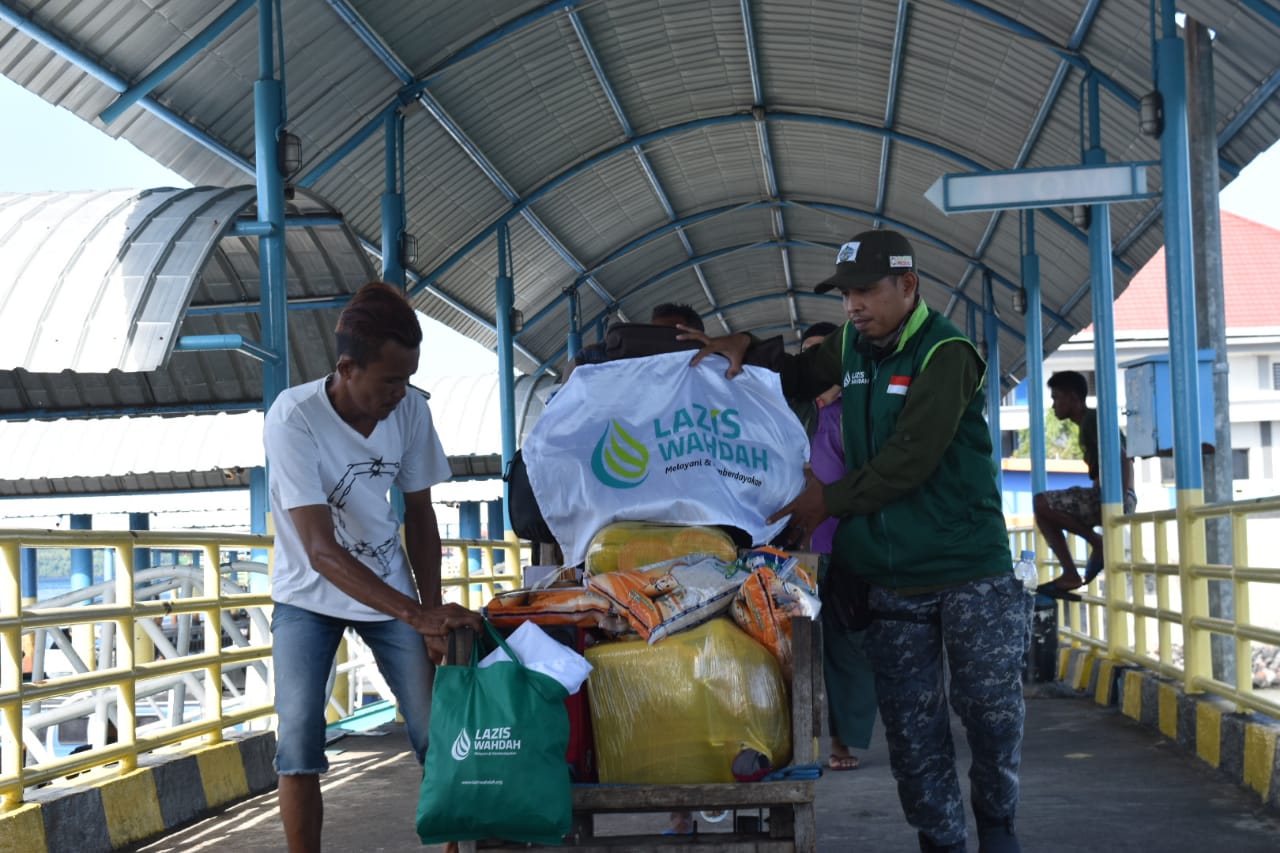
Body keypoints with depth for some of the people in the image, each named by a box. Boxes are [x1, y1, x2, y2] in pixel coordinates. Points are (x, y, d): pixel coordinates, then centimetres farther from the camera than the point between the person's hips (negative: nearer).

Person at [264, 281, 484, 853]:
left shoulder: (410, 410, -14)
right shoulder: (292, 418, -27)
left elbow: (419, 516, -1)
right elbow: (321, 550, -31)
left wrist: (434, 614, -10)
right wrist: (418, 615, -38)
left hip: (390, 587, 3)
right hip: (309, 595, -3)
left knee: (437, 730, -5)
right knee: (299, 745, -11)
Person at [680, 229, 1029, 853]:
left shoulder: (945, 354, -13)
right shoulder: (851, 348, 10)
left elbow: (912, 458, -20)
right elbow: (798, 375, 30)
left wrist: (831, 500, -15)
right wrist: (745, 349, 9)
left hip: (970, 570, -6)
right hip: (891, 578, 6)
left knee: (990, 708, 2)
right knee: (911, 725, 5)